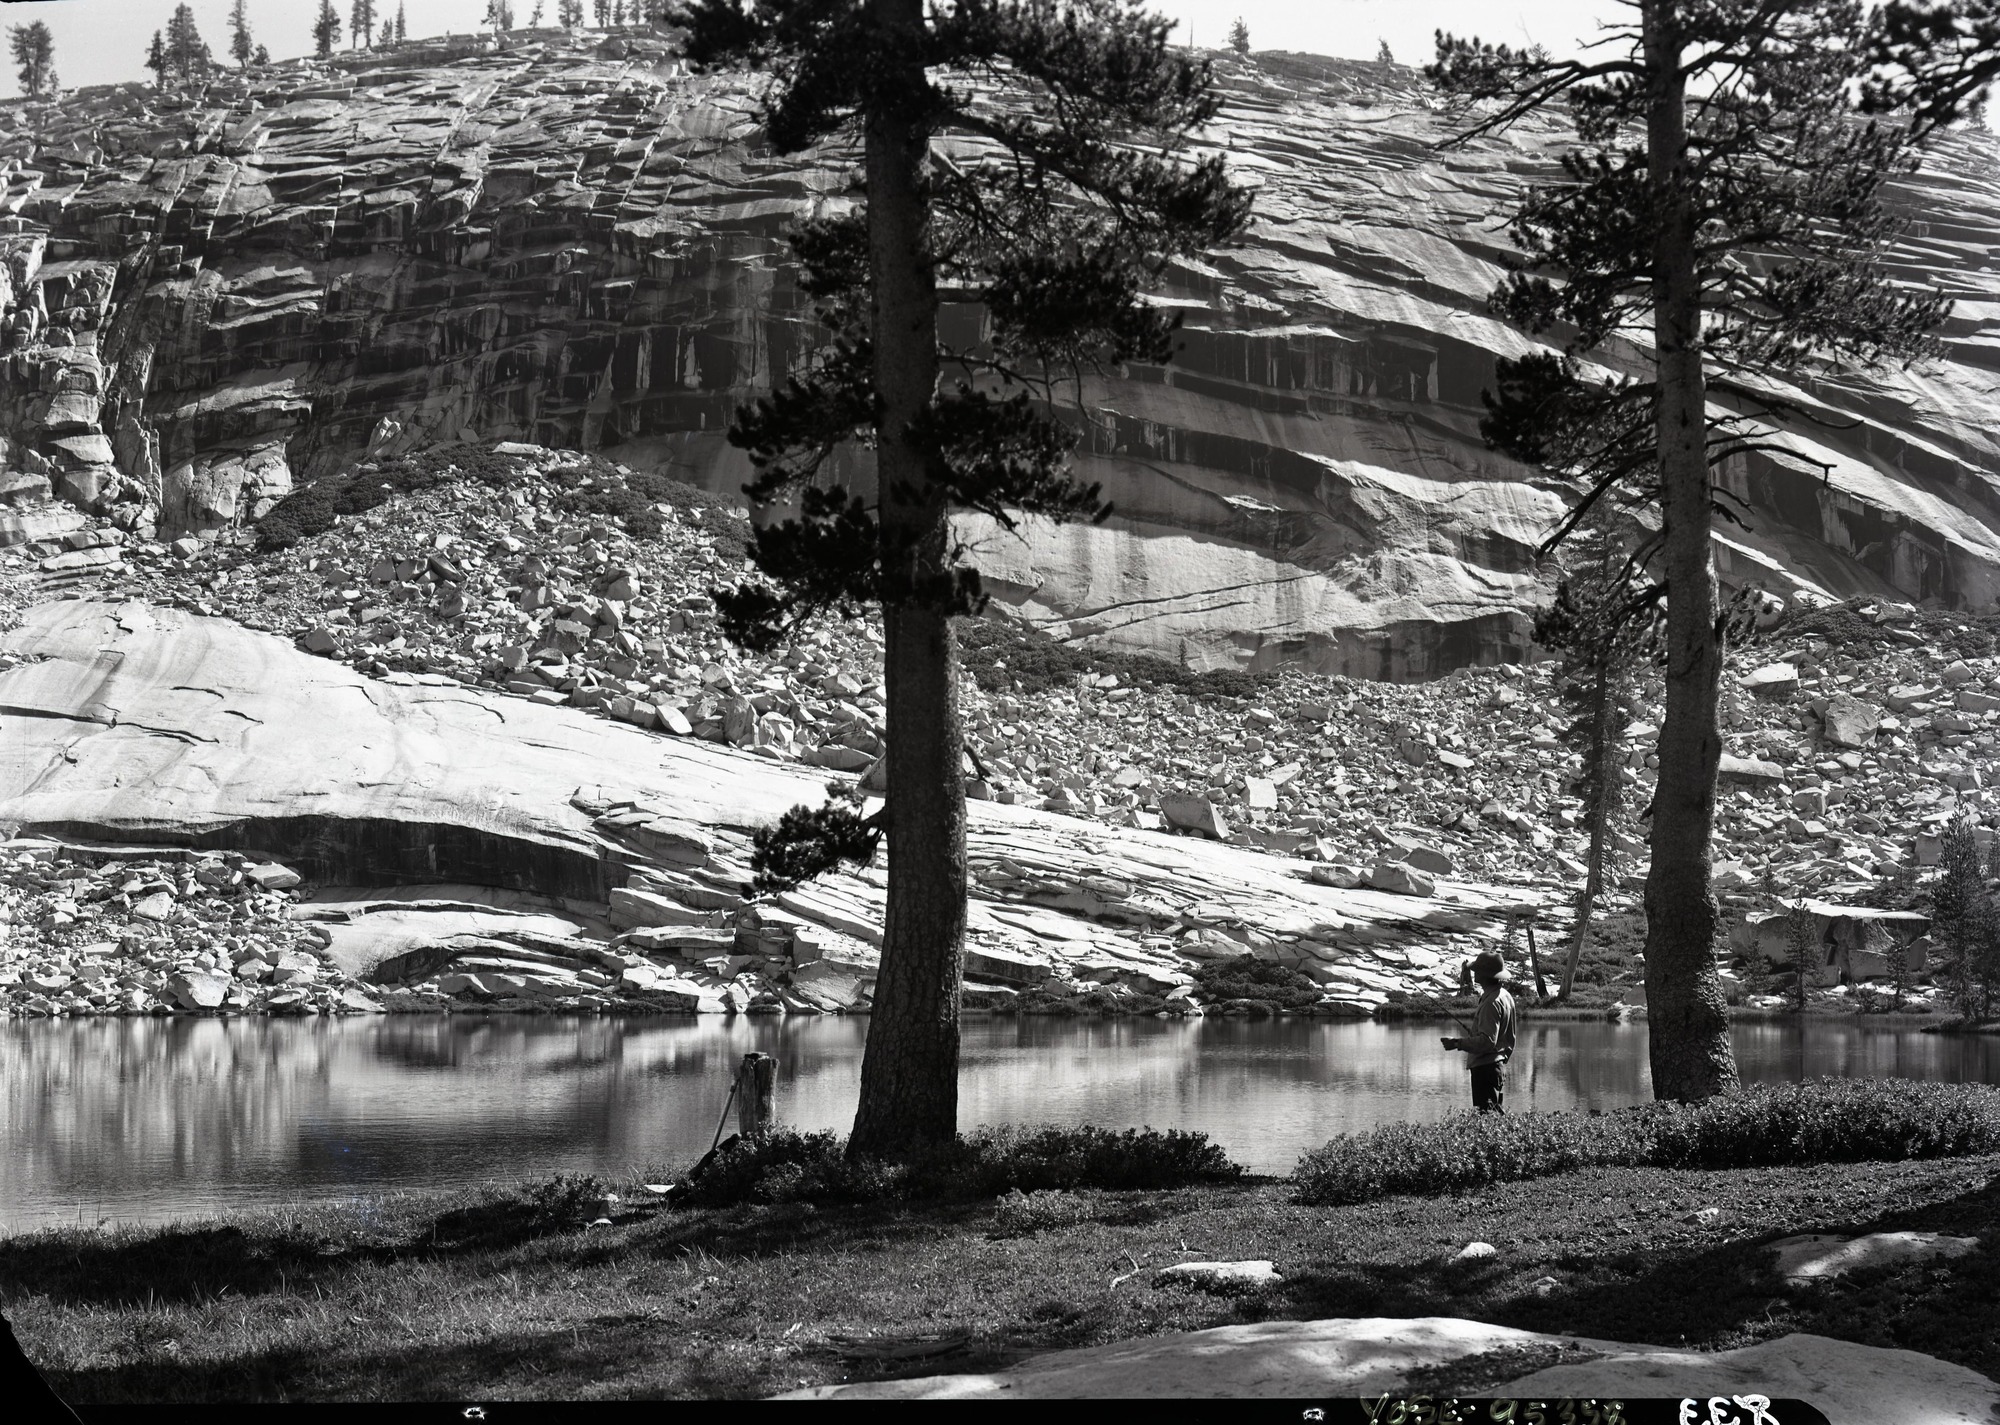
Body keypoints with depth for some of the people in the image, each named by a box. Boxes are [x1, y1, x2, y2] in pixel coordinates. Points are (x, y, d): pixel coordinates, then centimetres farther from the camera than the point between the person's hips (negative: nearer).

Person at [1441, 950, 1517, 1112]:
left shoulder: (1491, 1003, -20)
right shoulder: (1504, 995, 12)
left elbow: (1487, 1041, -26)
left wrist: (1458, 1043, -24)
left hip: (1485, 1066, -11)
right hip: (1499, 1062, 11)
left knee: (1488, 1115, -10)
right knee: (1498, 1112, 15)